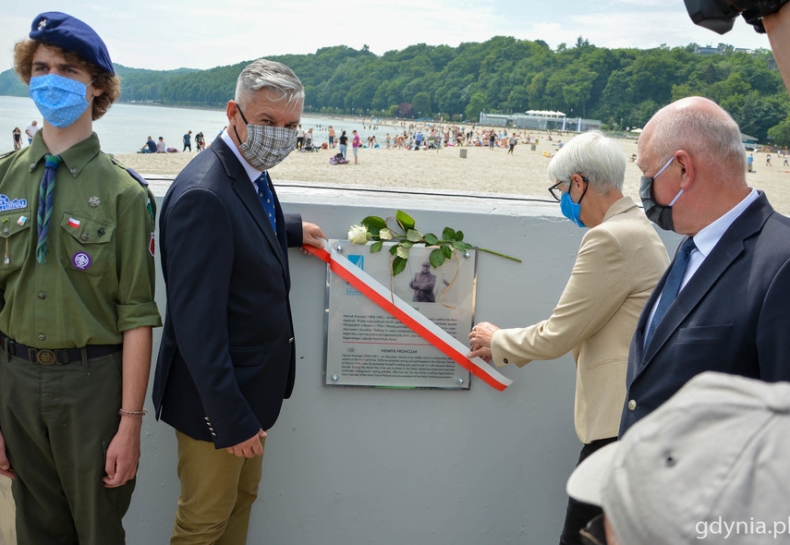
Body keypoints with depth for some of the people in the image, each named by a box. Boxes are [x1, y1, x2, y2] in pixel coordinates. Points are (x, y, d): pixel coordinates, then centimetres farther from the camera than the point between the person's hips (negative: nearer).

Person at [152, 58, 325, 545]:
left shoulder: (252, 172, 2)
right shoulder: (203, 194, -28)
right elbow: (196, 322, -29)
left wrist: (290, 230, 14)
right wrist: (231, 419, -25)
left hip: (252, 383, 9)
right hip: (216, 396, -9)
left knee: (242, 496, 25)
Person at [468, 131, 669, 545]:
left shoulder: (610, 238, -18)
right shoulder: (635, 227, 12)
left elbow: (557, 336, -13)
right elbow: (582, 324, 20)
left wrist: (497, 340, 5)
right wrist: (506, 346, 21)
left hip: (622, 422, -10)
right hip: (626, 415, 10)